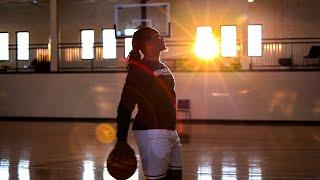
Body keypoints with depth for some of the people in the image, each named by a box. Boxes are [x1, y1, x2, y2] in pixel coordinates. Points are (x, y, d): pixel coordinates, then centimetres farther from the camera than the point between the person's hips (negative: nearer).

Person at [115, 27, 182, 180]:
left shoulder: (163, 68, 15)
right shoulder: (139, 68, -9)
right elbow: (125, 106, -13)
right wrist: (121, 140, -18)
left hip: (170, 131, 9)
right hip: (151, 132, -8)